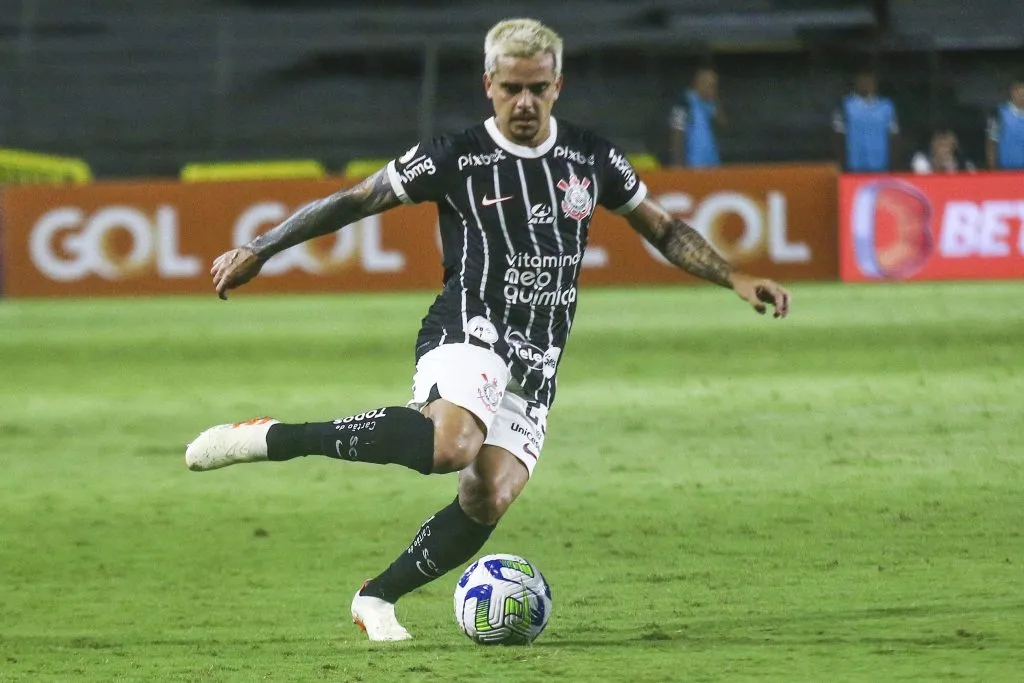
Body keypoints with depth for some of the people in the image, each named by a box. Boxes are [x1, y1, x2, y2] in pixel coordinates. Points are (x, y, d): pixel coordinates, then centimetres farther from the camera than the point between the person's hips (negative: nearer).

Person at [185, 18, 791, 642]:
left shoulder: (590, 158, 11)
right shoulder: (455, 158, -1)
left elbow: (664, 228, 22)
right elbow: (355, 201, 6)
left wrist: (734, 278, 9)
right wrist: (259, 251, 5)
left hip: (536, 367, 5)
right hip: (470, 334, -5)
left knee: (489, 500, -15)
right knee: (451, 444, -36)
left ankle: (377, 597, 5)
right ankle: (271, 438, -27)